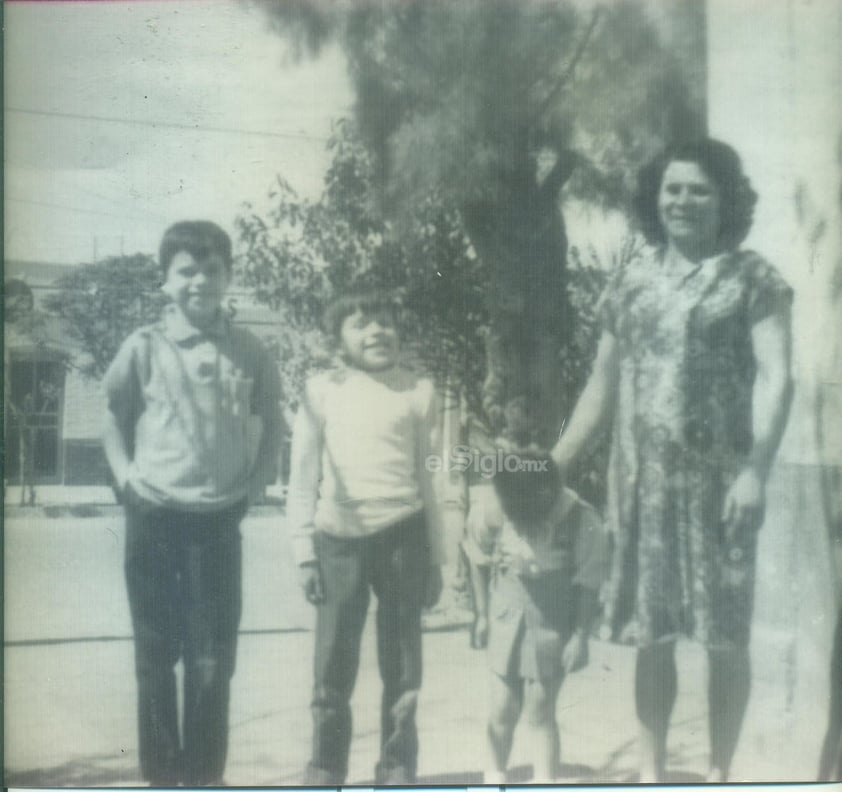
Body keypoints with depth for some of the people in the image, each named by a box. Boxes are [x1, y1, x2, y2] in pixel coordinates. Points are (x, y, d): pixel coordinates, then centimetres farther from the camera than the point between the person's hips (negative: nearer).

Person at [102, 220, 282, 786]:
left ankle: (204, 779, 17)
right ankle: (162, 777, 22)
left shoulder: (250, 353, -1)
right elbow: (113, 415, 8)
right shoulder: (144, 347, -4)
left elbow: (272, 423, 12)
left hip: (218, 520, 0)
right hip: (153, 518, 0)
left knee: (213, 660, 3)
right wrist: (125, 475, -3)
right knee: (156, 656, 9)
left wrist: (256, 483, 3)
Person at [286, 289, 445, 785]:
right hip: (340, 539, 0)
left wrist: (436, 557, 8)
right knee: (333, 665, 6)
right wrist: (304, 551, -1)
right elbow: (303, 477, 4)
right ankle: (325, 771, 20)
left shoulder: (418, 391, 5)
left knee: (402, 666, 7)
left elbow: (427, 478, 9)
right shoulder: (322, 391, 2)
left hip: (402, 535, 1)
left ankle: (397, 771, 20)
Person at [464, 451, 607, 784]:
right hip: (506, 612, 2)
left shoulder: (581, 518, -20)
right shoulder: (493, 505, -16)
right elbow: (479, 559, 1)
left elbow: (589, 583, -10)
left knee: (539, 710, -1)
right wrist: (482, 614, 3)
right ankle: (494, 780, 28)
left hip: (553, 620, -2)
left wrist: (580, 636, -11)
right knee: (503, 708, 9)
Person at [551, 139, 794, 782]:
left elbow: (775, 377, -10)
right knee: (651, 633, 9)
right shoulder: (632, 279, 12)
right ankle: (651, 773, 21)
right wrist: (555, 465, 12)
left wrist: (757, 469, -22)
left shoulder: (753, 278, 0)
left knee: (725, 634, 4)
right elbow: (603, 384, 15)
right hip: (643, 481, 4)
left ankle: (718, 777, 17)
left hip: (719, 481, -3)